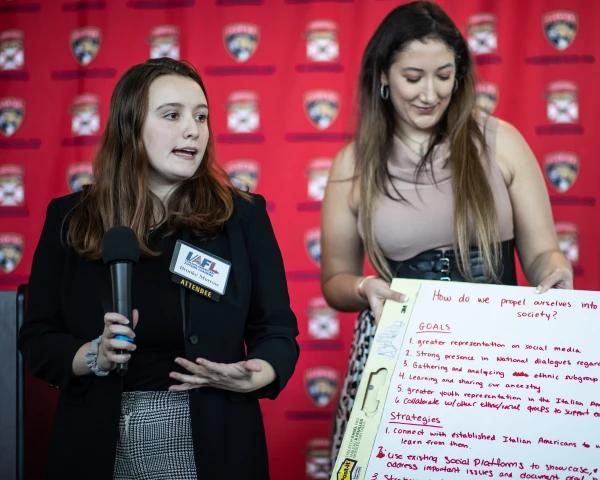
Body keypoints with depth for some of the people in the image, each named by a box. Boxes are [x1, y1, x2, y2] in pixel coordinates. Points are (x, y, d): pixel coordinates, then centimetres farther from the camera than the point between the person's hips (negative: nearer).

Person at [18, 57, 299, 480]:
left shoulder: (242, 216, 1)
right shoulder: (70, 219, 2)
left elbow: (278, 333, 2)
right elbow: (38, 339, 4)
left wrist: (251, 378, -17)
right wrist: (93, 357, -14)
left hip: (212, 446, 0)